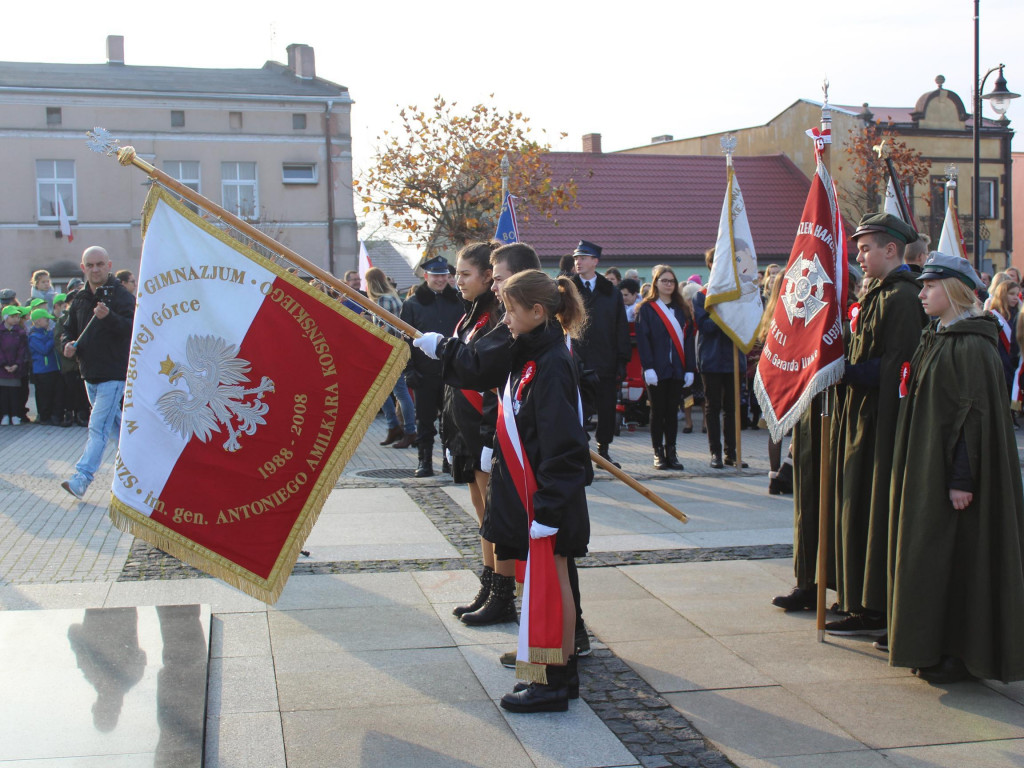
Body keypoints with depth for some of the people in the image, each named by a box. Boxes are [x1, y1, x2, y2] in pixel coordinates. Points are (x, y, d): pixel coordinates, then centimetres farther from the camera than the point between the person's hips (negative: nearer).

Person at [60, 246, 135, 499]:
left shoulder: (122, 296, -10)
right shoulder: (79, 300, 10)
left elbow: (131, 328, -24)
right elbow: (69, 330, 18)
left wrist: (109, 317, -43)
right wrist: (67, 344, -6)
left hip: (114, 374, -7)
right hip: (90, 374, 7)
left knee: (98, 427, -12)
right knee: (114, 424, 20)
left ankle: (82, 478, -15)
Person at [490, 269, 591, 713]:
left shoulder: (551, 364, -19)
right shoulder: (528, 356, 11)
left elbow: (560, 442, -23)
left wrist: (547, 508, -23)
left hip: (548, 495, -9)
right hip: (527, 492, 9)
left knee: (550, 581, -2)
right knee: (545, 580, 14)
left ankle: (553, 684, 7)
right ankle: (559, 674, 25)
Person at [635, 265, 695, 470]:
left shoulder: (681, 309, 13)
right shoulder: (646, 308, 0)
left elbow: (687, 339, 10)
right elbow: (642, 339, -7)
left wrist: (690, 368, 2)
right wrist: (648, 367, -16)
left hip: (677, 369, 4)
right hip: (657, 369, -3)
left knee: (672, 412, 7)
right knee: (657, 412, 2)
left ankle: (671, 453, 13)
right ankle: (658, 453, 8)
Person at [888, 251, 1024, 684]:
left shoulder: (971, 346, -16)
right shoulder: (937, 339, 13)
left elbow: (975, 416, -21)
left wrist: (962, 478, -23)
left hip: (952, 470, -10)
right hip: (927, 468, 10)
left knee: (957, 555, -3)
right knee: (932, 553, 12)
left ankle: (960, 653, 6)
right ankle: (937, 648, 21)